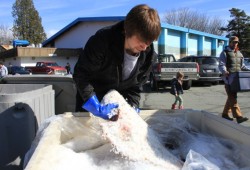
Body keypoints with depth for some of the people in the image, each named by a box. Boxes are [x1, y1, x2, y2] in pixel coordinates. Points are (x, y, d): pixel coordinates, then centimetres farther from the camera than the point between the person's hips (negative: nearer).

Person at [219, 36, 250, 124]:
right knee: (232, 97, -9)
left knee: (231, 97, 12)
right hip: (228, 78, -7)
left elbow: (242, 66, 23)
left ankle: (225, 114, 23)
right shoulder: (225, 53, -1)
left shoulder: (239, 54, 19)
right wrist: (224, 71, -31)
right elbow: (221, 65, -11)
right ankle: (238, 116, -12)